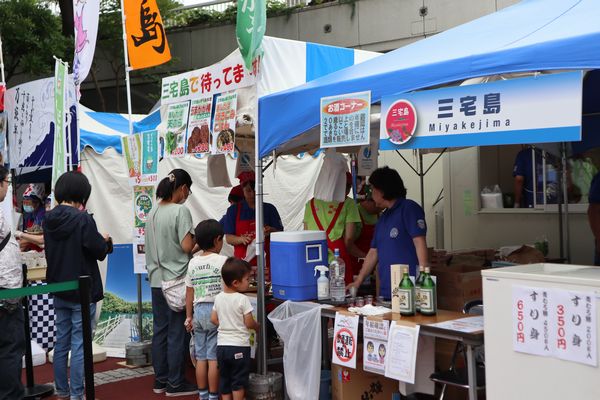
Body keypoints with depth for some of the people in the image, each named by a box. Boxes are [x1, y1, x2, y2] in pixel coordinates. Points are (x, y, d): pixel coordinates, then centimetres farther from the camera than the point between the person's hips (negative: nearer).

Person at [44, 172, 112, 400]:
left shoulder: (50, 219, 2)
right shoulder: (82, 219, -19)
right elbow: (100, 251, -14)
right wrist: (107, 241, 8)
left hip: (58, 291, 7)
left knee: (61, 343, 15)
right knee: (79, 345, 0)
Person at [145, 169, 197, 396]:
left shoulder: (153, 212, 10)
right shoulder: (180, 211, -13)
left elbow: (152, 246, 15)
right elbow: (186, 246, -17)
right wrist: (197, 238, 2)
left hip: (156, 280, 7)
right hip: (176, 280, -7)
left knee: (160, 331, 13)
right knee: (176, 333, 1)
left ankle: (160, 380, 20)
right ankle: (175, 384, 7)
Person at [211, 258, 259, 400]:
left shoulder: (218, 298, 1)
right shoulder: (242, 299, -16)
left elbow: (213, 319, 8)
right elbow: (249, 323, -13)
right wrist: (257, 326, 7)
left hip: (221, 344, 6)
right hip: (239, 346, -6)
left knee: (224, 378, 15)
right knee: (239, 380, 5)